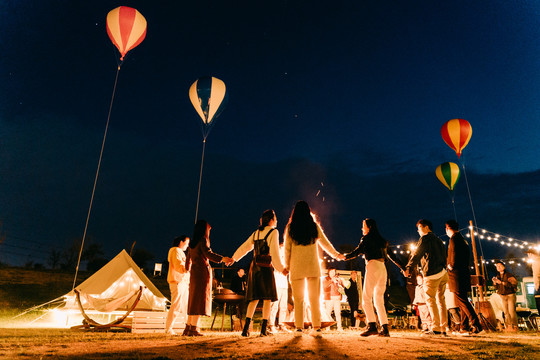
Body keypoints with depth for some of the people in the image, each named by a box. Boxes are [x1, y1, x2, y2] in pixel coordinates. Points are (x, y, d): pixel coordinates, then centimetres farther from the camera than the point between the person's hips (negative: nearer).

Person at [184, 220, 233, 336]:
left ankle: (188, 328, 12)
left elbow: (189, 258, 27)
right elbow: (208, 254, -21)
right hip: (203, 271, -8)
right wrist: (223, 259, -29)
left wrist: (188, 269, 41)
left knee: (194, 300, 11)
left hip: (194, 272, 8)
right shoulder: (203, 240, -7)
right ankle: (194, 329, -8)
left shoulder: (193, 242, 17)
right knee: (200, 300, -7)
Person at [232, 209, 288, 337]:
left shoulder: (256, 233, 14)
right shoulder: (273, 232, -3)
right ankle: (264, 329, 0)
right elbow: (274, 252, -9)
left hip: (254, 267, 6)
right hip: (266, 267, -6)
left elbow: (244, 247, 18)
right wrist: (281, 268, -4)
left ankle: (246, 327, 3)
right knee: (267, 298, 2)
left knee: (254, 298, 10)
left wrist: (233, 258, 30)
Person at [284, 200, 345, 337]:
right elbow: (325, 243, 12)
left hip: (296, 267, -1)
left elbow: (287, 248, 1)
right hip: (313, 266, 1)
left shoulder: (290, 227, -1)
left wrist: (287, 265, 11)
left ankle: (299, 328, 5)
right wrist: (336, 254, 27)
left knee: (298, 299, 5)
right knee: (314, 298, 7)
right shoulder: (314, 226, 3)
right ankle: (317, 328, 7)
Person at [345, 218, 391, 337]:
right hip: (383, 268, 8)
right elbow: (390, 255, 21)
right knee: (379, 300, 10)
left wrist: (345, 257, 9)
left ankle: (372, 326, -20)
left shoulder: (367, 238, 0)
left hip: (373, 266, -8)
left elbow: (357, 251, -2)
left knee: (366, 298, -9)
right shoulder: (382, 240, 21)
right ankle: (385, 328, 5)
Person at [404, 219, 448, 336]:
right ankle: (443, 328, 12)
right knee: (441, 299, 11)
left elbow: (417, 254, -10)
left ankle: (436, 328, -9)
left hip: (432, 273, -8)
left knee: (430, 299, -6)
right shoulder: (438, 239, 23)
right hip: (443, 272, 8)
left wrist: (408, 268, -12)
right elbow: (444, 255, 23)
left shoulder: (425, 238, -2)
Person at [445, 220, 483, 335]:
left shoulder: (454, 239, -11)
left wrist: (451, 266, -7)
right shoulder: (462, 239, 18)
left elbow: (454, 255, -20)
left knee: (462, 301, -8)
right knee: (462, 301, 11)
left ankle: (476, 325, -11)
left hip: (456, 274, -10)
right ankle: (464, 327, 14)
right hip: (464, 273, 10)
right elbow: (467, 255, 21)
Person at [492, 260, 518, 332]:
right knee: (506, 312, 3)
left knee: (511, 311, -11)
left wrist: (501, 282, -24)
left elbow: (513, 284, -19)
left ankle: (514, 326, -4)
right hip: (502, 296, 5)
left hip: (510, 295, -5)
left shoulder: (509, 275, -5)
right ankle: (509, 326, 7)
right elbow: (497, 287, 13)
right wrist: (494, 282, -8)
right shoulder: (497, 276, 12)